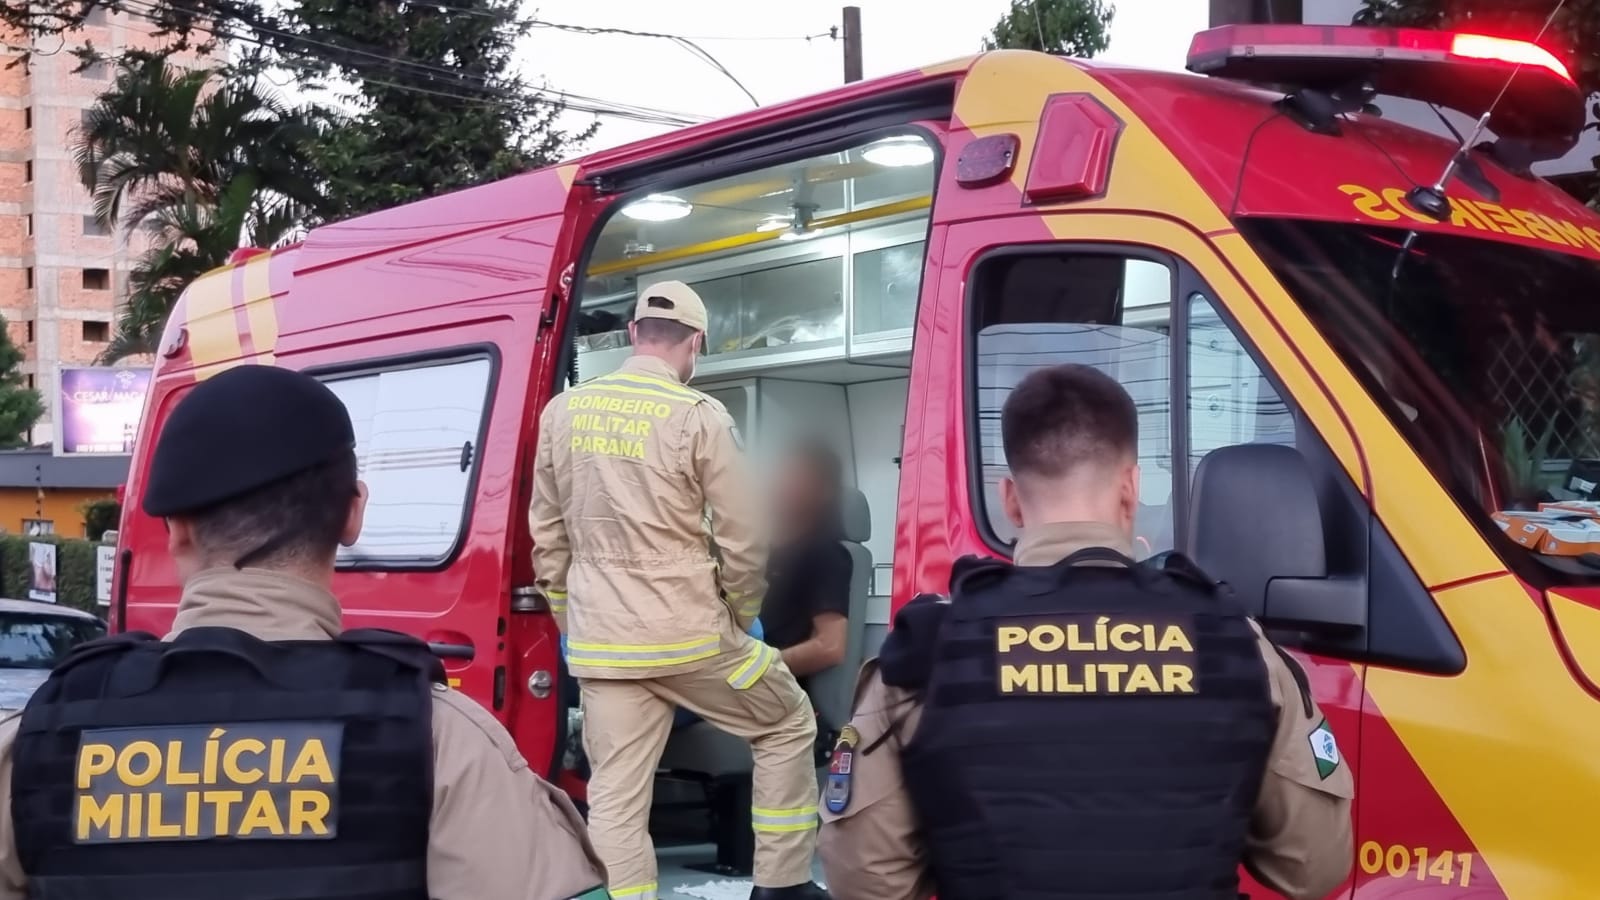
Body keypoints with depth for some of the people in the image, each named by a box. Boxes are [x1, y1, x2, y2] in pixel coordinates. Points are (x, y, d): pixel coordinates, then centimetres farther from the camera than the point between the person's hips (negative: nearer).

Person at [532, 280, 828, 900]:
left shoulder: (562, 412, 4)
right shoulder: (699, 417, -10)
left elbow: (547, 533, 11)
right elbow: (743, 540, -7)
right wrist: (740, 617, 10)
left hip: (599, 640, 4)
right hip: (689, 633, -4)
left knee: (614, 793, 7)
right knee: (786, 726, 17)